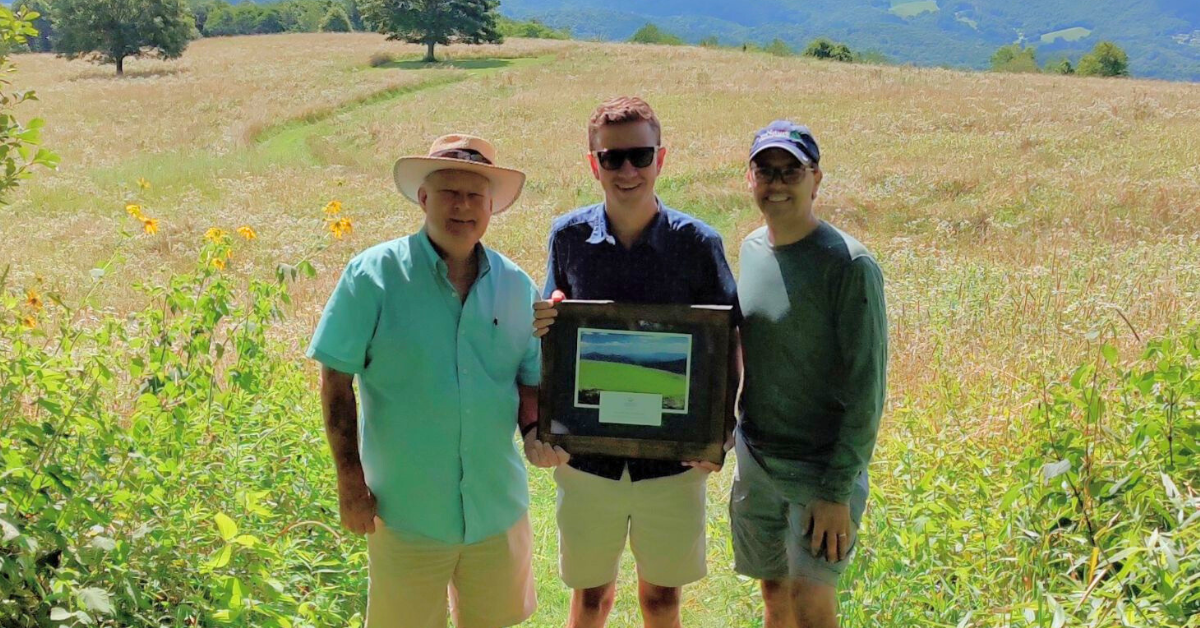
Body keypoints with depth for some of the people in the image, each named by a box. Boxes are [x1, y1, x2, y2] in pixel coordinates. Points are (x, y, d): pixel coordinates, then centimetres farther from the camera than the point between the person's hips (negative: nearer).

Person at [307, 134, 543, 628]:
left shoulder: (517, 286, 2)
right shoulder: (373, 274, -9)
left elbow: (530, 381, 10)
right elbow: (336, 381, -7)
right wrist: (351, 484, -9)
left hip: (499, 509, 4)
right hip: (406, 512, -3)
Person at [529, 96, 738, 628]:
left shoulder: (697, 242, -8)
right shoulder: (569, 236, -3)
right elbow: (549, 336, 7)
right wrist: (541, 325, -17)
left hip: (672, 457, -1)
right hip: (586, 454, 1)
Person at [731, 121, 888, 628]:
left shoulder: (849, 266, -15)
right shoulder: (750, 249, 5)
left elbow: (867, 390, -15)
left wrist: (838, 491, -17)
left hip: (822, 467, -6)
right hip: (754, 459, 6)